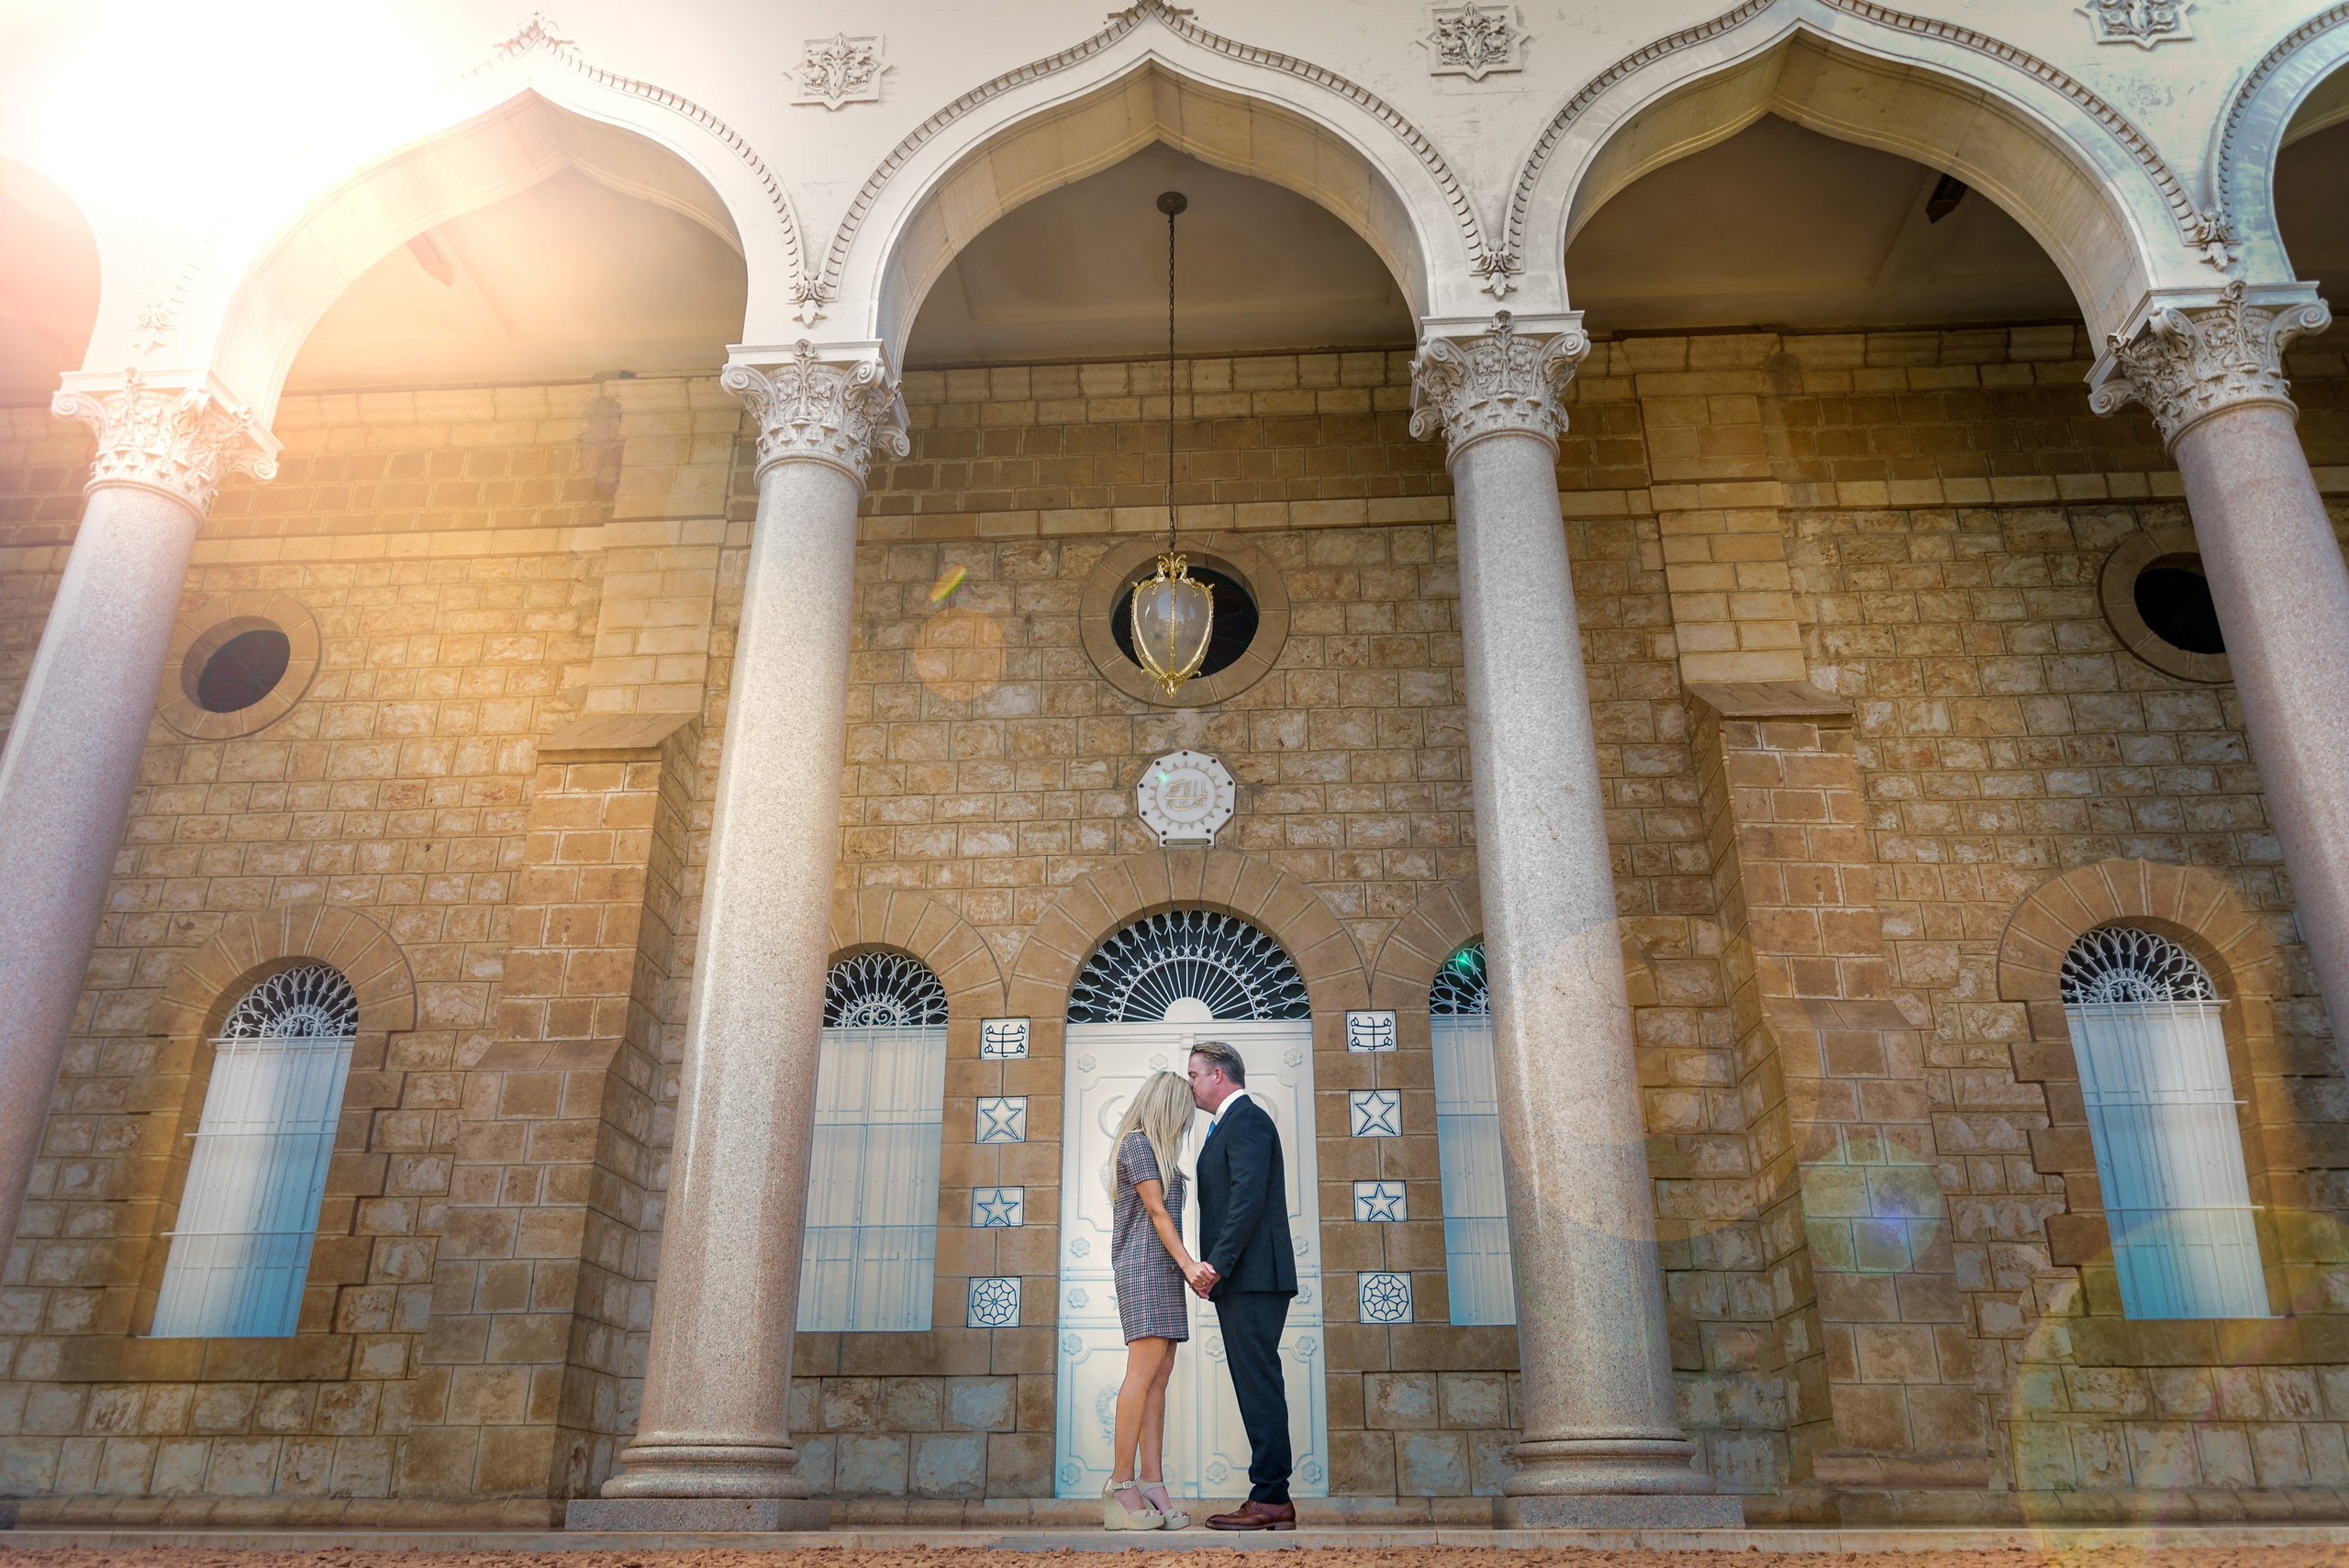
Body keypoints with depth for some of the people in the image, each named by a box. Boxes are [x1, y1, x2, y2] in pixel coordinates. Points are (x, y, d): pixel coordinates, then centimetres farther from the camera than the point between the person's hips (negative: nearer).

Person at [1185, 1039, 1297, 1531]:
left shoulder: (1245, 1118, -7)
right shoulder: (1233, 1123, 24)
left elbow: (1249, 1195, -19)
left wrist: (1217, 1263, -21)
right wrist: (1215, 1268, 15)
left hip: (1252, 1274, -10)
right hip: (1241, 1278, 10)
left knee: (1258, 1384, -9)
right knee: (1255, 1384, 9)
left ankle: (1270, 1499, -6)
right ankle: (1273, 1499, 11)